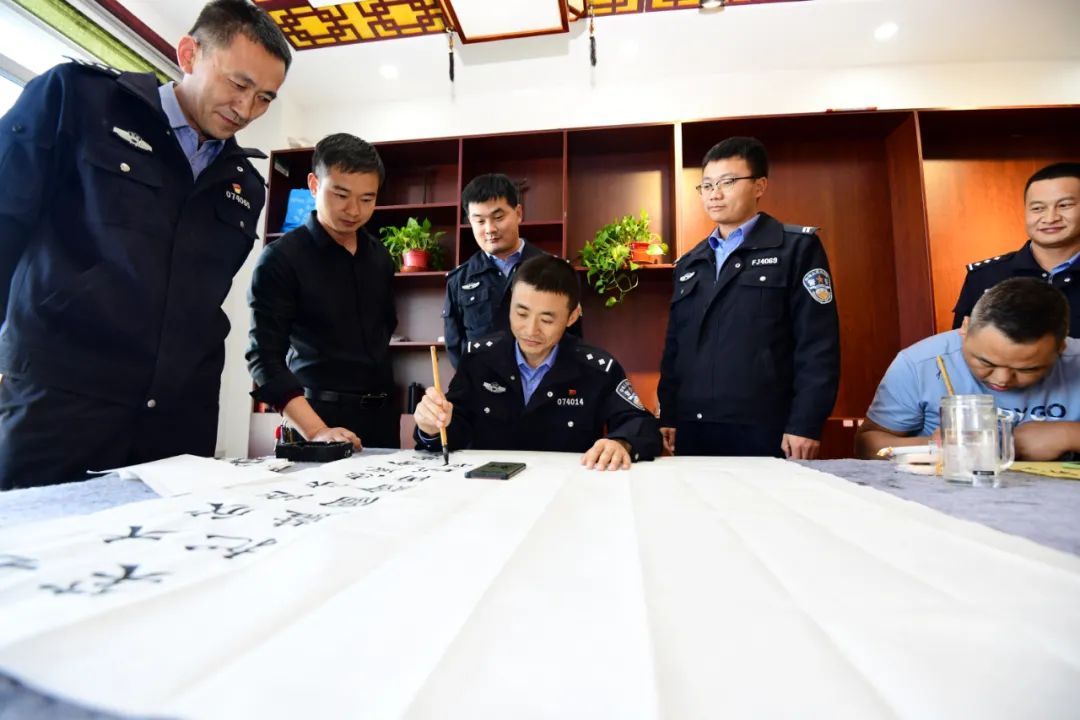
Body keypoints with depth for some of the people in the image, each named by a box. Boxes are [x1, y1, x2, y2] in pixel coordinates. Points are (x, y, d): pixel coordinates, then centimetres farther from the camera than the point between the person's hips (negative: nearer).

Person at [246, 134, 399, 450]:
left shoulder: (380, 257, 8)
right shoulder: (281, 258, -7)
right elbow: (266, 357, -13)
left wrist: (385, 398, 10)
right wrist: (315, 431, -24)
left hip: (382, 413, 5)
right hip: (321, 412, -5)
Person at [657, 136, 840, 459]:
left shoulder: (798, 248, 2)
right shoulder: (688, 264, 16)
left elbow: (818, 345, -6)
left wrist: (805, 424, -12)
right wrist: (667, 416, 9)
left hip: (764, 430, -4)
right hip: (692, 430, 5)